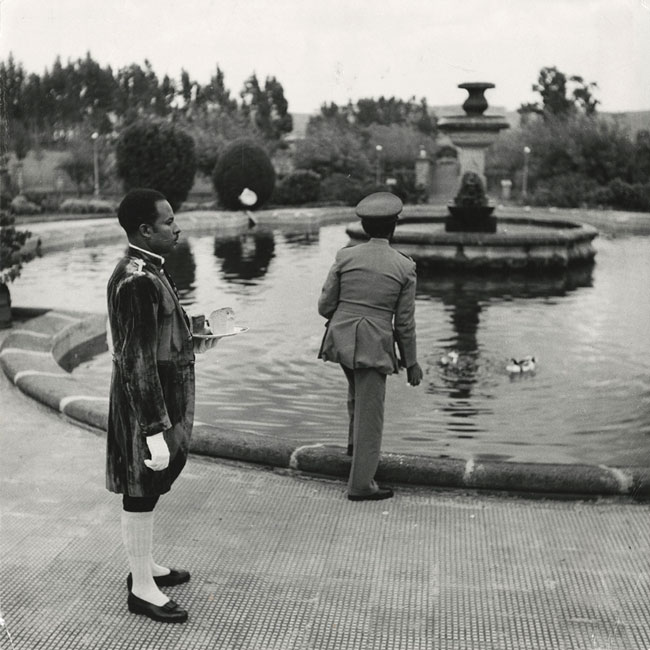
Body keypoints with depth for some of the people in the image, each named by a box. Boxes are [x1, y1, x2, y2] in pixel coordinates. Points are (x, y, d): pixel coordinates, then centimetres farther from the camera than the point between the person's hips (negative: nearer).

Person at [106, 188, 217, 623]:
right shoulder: (138, 281, -24)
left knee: (148, 488, 21)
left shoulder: (148, 270, 8)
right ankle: (142, 589, 17)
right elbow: (136, 362, -26)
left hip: (166, 393, 10)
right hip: (147, 400, -10)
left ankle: (145, 565, 37)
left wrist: (193, 345, 11)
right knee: (142, 491, 3)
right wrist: (155, 431, -25)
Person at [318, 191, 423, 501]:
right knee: (370, 414, 6)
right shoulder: (404, 267, -6)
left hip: (340, 341, 4)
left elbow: (325, 306, 0)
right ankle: (360, 484, 11)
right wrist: (410, 362, 8)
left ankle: (356, 440, 38)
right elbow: (404, 323, -4)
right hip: (375, 345, -4)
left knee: (360, 382, 35)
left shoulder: (345, 256, -2)